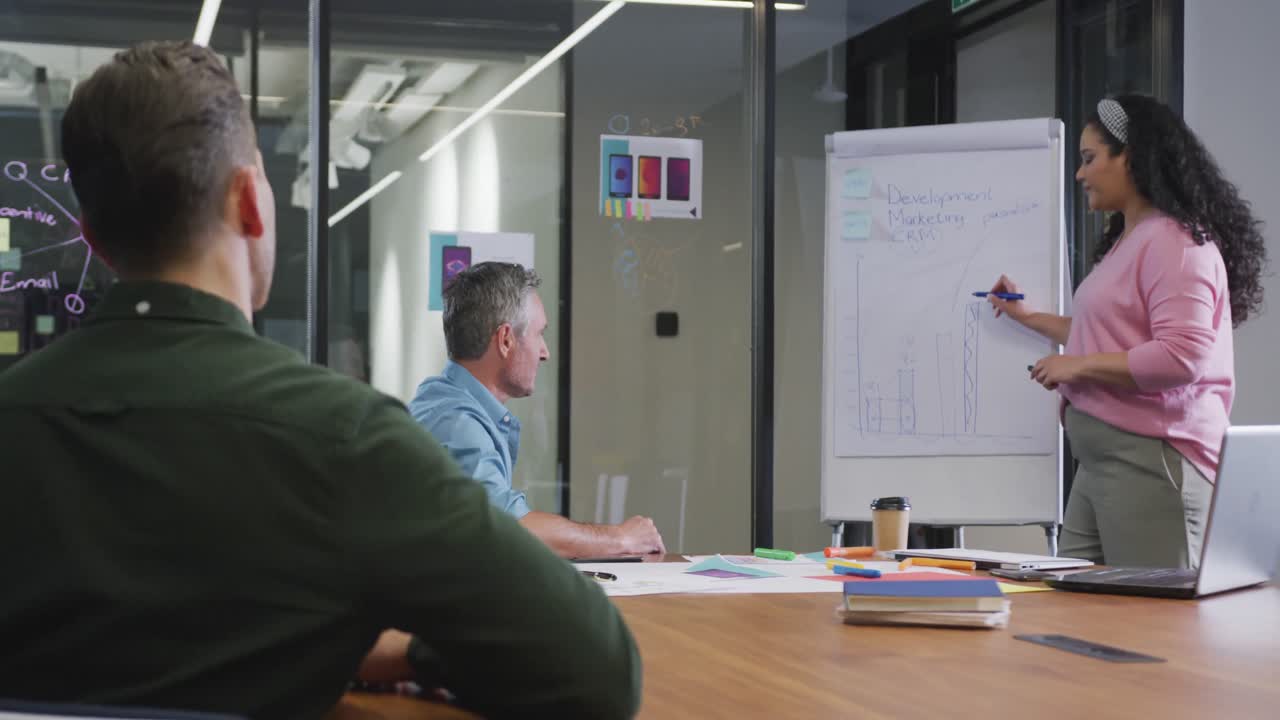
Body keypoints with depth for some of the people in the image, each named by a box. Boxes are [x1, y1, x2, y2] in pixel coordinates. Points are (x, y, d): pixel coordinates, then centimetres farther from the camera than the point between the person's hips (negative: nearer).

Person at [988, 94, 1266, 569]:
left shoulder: (1175, 242, -12)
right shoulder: (1127, 241, 19)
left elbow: (1180, 358, -23)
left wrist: (1077, 366, -14)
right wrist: (1029, 318, 36)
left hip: (1150, 460, -10)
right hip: (1100, 460, 10)